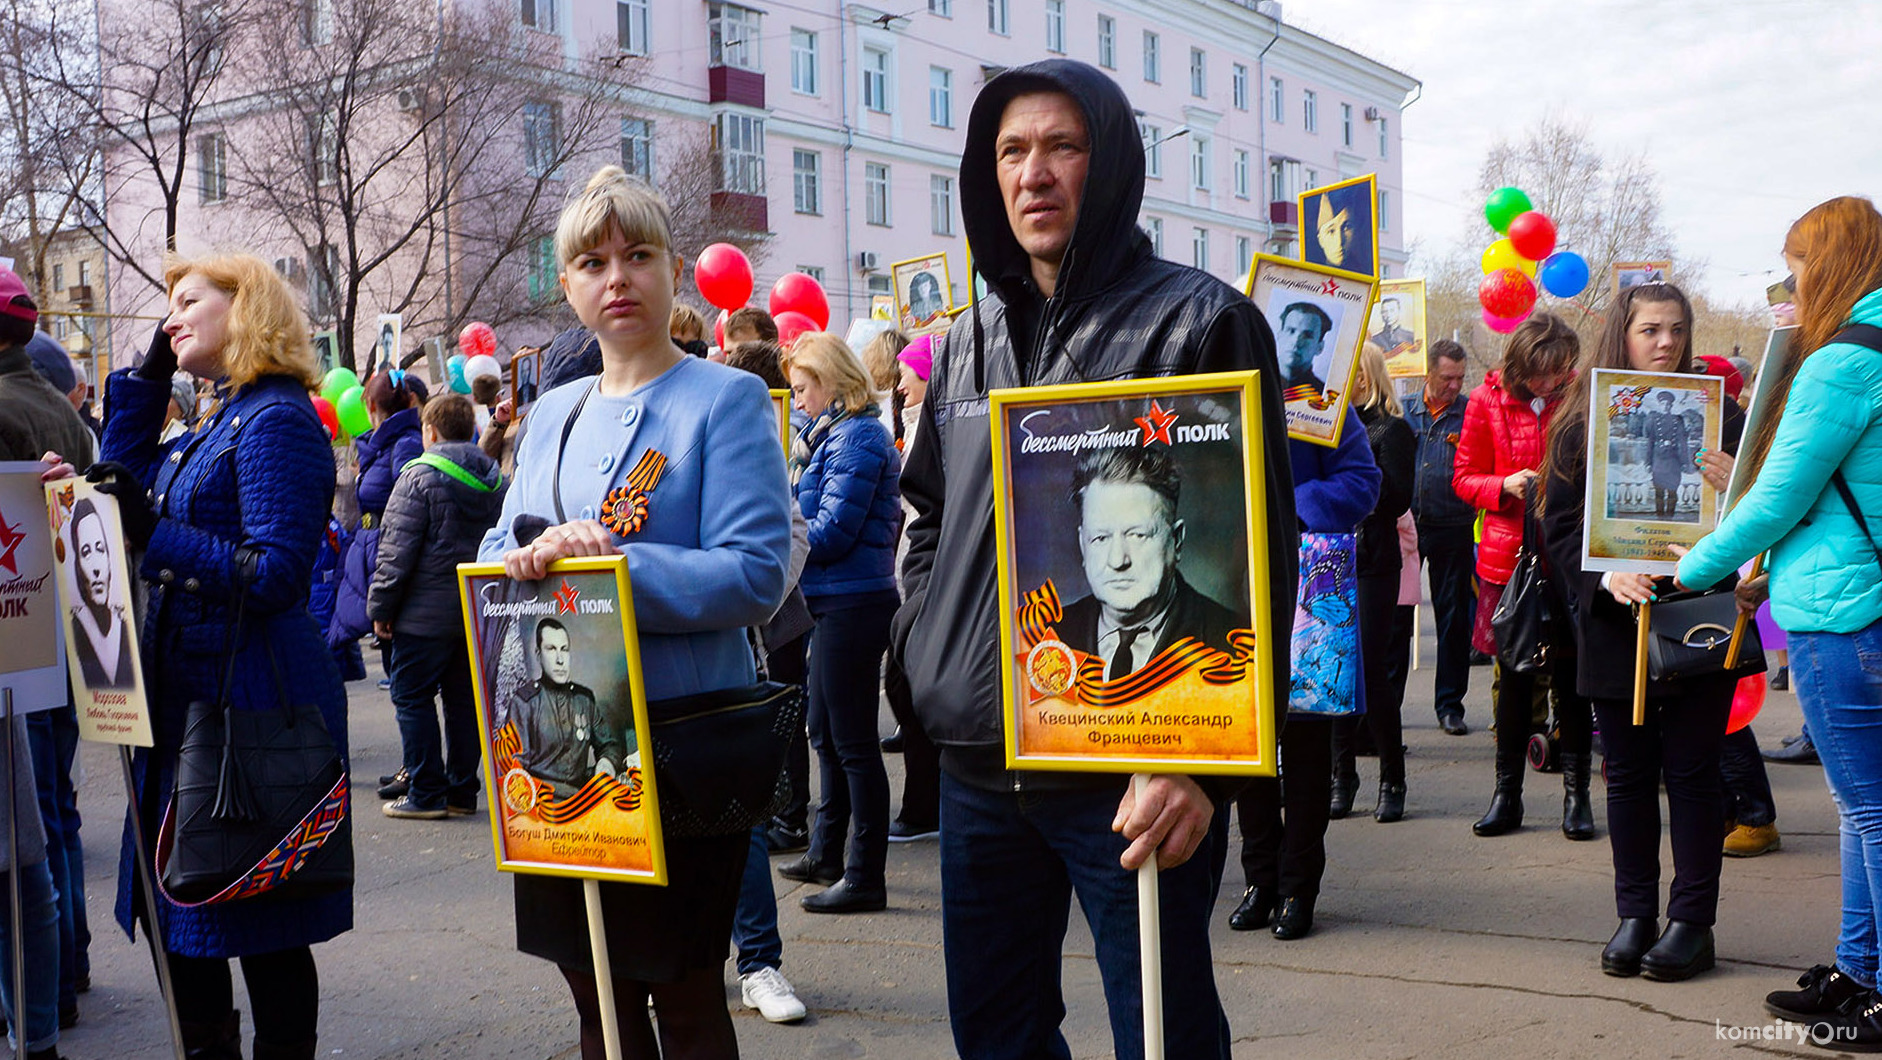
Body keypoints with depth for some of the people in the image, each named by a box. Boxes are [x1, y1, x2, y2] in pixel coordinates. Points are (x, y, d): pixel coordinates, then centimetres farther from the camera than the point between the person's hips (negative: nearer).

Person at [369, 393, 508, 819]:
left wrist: (380, 607, -5)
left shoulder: (418, 476, -11)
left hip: (426, 613, -6)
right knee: (464, 697, 11)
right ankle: (461, 791, 15)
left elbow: (397, 549, -13)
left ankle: (426, 794, 2)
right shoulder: (496, 479, 10)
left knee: (412, 697, 3)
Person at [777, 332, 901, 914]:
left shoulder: (857, 438, -15)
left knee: (853, 741, -4)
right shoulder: (833, 434, 16)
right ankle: (826, 855, 32)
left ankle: (865, 877, 5)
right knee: (826, 735, 19)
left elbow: (830, 534, -20)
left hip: (854, 604, -11)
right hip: (836, 603, 11)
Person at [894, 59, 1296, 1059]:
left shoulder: (1199, 323, -6)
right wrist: (928, 659, 10)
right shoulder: (968, 340, 13)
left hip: (1130, 781, -6)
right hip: (975, 768, 6)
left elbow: (1252, 566, -12)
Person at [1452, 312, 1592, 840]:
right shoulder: (1488, 400, 1)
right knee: (1512, 675, 7)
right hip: (1509, 554, 0)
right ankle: (1507, 792, 17)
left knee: (1571, 674, 3)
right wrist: (1506, 486, -14)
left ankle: (1576, 792, 13)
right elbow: (1464, 477, 5)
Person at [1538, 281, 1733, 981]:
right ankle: (1634, 915, 19)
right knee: (1628, 772, 8)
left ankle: (1693, 921, 12)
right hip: (1613, 626, 1)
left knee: (1691, 770, 3)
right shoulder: (1581, 423, 4)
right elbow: (1560, 526, 1)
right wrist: (1607, 578, -15)